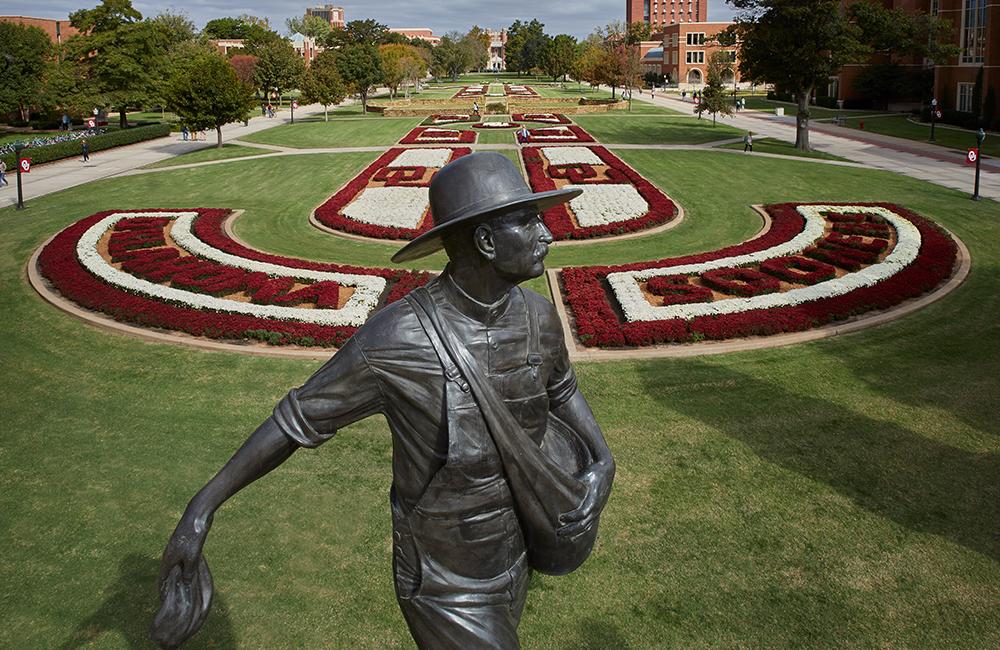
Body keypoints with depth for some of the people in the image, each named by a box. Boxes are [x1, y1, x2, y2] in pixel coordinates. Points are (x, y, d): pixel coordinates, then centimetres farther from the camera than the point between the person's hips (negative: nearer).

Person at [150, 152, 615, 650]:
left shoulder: (537, 315, -11)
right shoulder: (392, 341, -30)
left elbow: (560, 387, 12)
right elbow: (298, 417, -16)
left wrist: (603, 458, -5)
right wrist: (201, 508, -12)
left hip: (509, 555, 6)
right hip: (445, 584, -6)